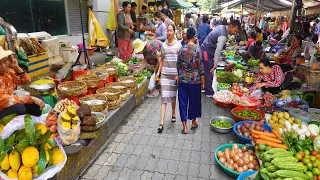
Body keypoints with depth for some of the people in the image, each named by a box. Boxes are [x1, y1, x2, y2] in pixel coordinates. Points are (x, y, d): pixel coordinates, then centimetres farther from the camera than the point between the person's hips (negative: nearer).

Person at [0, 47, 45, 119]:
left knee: (38, 98, -2)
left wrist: (16, 67, -10)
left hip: (11, 106, 7)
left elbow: (26, 80, 6)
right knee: (19, 108, -32)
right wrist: (31, 98, -31)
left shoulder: (7, 71, -3)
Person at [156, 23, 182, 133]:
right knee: (164, 97, -4)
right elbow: (162, 59, 13)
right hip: (165, 73, 2)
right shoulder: (164, 45, 7)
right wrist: (158, 71, 6)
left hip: (175, 73, -1)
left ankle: (173, 114, 37)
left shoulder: (178, 44, -1)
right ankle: (162, 122, -5)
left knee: (173, 95, 13)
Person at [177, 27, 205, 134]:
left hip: (183, 79, 2)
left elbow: (178, 65, 5)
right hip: (195, 80, -2)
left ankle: (184, 126, 11)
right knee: (194, 101, 15)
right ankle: (193, 122, 32)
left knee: (183, 101, 8)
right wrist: (203, 82, 0)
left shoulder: (181, 49, -2)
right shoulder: (197, 49, -10)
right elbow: (200, 67, -9)